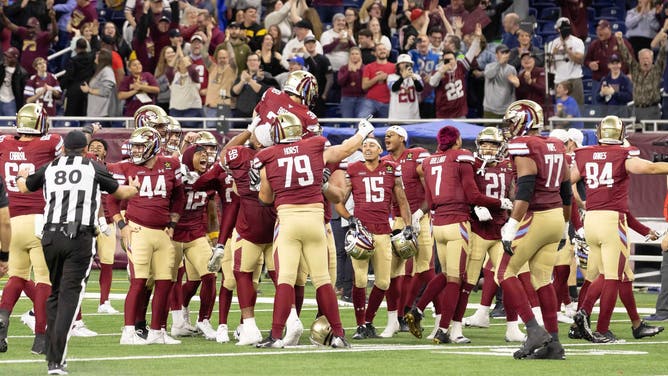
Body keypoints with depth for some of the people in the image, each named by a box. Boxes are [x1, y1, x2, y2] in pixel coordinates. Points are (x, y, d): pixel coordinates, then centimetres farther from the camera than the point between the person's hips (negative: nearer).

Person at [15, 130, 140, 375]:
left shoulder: (49, 169, 12)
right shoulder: (94, 169, 5)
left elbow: (24, 187, 32)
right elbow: (121, 193, 21)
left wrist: (22, 176, 56)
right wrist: (134, 188, 44)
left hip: (51, 236, 3)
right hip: (80, 236, -3)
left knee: (55, 293, 18)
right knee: (70, 295, -6)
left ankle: (52, 354, 17)